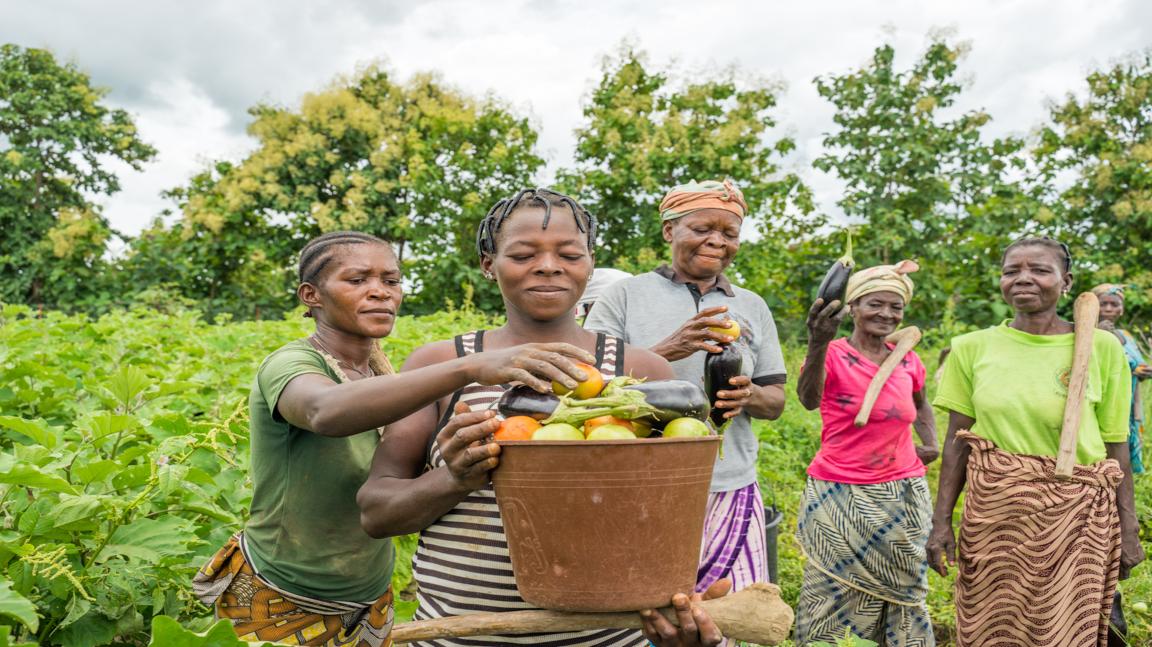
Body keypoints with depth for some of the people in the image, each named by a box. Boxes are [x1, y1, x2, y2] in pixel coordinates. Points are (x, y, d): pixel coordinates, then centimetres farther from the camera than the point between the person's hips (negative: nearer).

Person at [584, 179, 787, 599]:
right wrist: (667, 350, -18)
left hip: (731, 491, 3)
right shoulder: (625, 296, 1)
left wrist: (749, 396, -10)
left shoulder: (752, 307, 13)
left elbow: (776, 401, 15)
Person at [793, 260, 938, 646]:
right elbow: (809, 400, -33)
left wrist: (932, 443, 8)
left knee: (903, 595, 16)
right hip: (840, 498, -5)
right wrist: (818, 343, -50)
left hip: (903, 497, 5)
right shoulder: (833, 355, -11)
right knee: (833, 596, 2)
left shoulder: (909, 361, 5)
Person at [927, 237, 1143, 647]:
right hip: (993, 514, 1)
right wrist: (941, 521, -1)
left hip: (1075, 519, -1)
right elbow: (957, 441, 2)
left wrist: (1128, 528, 1)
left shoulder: (1100, 347, -3)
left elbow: (1116, 446, 2)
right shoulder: (973, 348, -1)